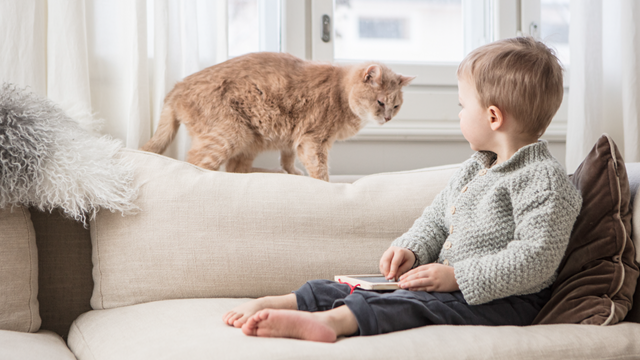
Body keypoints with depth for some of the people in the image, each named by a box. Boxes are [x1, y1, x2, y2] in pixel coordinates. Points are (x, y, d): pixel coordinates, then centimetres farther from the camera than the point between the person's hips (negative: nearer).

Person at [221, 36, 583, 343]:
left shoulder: (544, 180, -15)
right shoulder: (473, 169, 15)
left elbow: (536, 259, -24)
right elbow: (437, 218, 23)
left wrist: (458, 277, -26)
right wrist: (412, 249, 1)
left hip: (506, 300, -9)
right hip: (451, 280, 9)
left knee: (420, 302, -34)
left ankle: (333, 319, -55)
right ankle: (275, 304, -15)